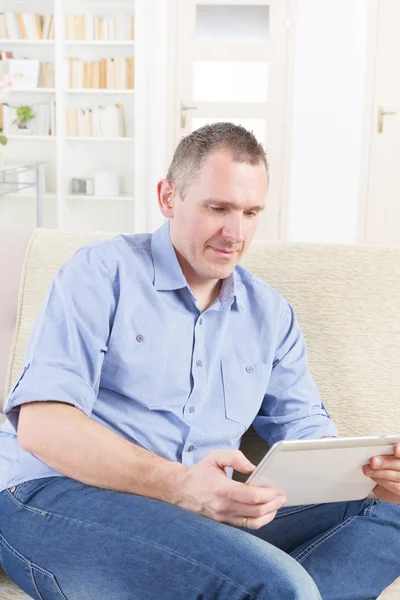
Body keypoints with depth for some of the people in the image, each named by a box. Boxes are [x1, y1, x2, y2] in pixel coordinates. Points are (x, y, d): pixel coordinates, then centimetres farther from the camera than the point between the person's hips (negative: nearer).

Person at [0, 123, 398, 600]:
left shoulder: (270, 314, 17)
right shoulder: (102, 272, 0)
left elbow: (306, 432, 17)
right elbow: (40, 422, -12)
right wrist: (179, 485, -27)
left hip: (203, 514, 7)